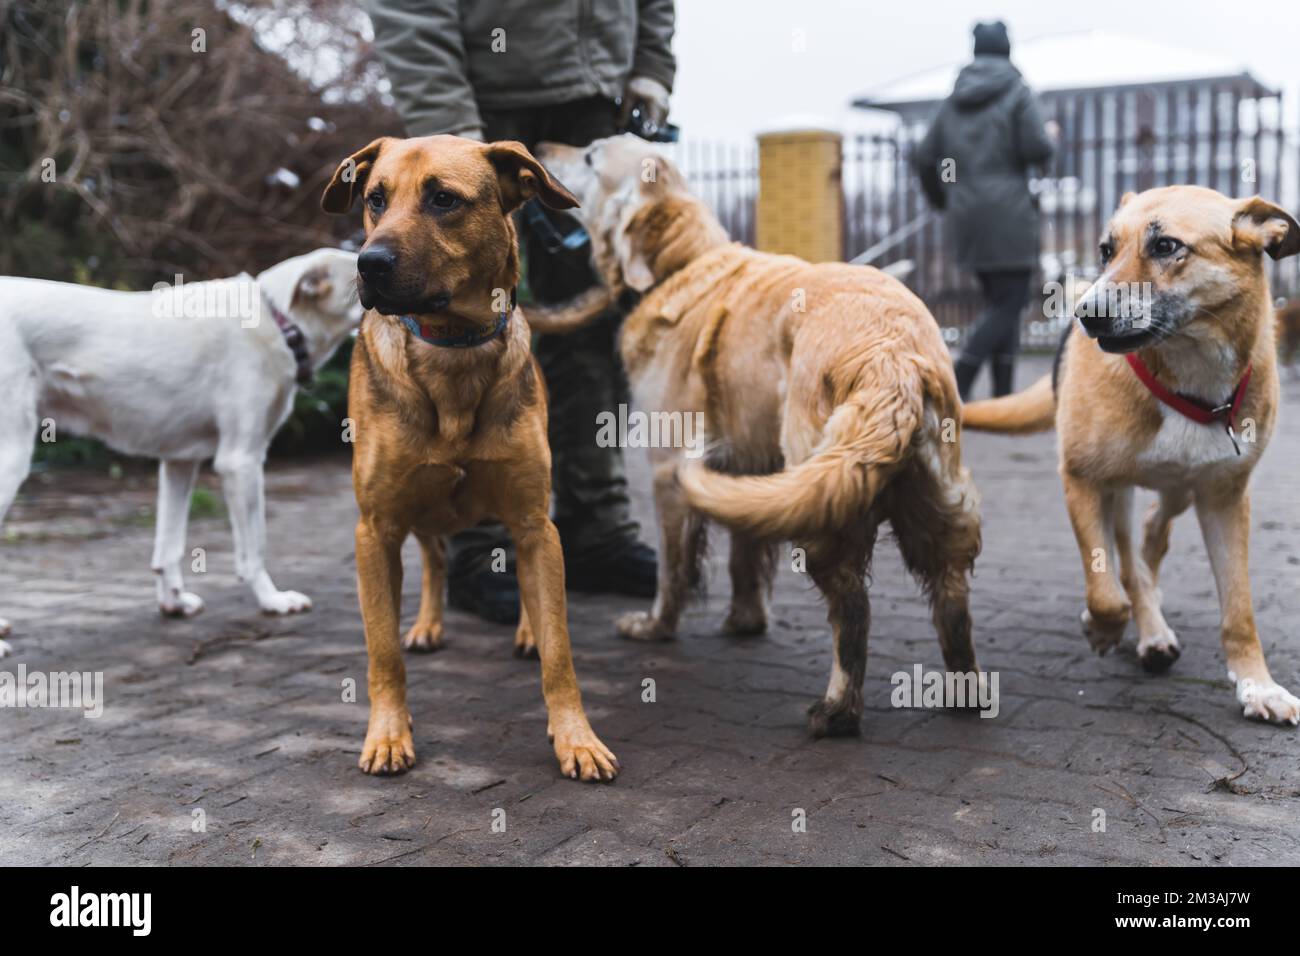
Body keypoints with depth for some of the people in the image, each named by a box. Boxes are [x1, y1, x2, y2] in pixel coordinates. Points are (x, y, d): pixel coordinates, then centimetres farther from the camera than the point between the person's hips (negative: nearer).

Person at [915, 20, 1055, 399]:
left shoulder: (955, 99, 12)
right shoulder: (1017, 91, -4)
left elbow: (926, 158, 9)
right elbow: (1037, 150, -13)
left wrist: (942, 200, 25)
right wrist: (1049, 137, 11)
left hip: (967, 217, 6)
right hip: (1008, 215, -6)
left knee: (999, 302, 13)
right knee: (1008, 305, -3)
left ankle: (1003, 395, 8)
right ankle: (956, 386, -18)